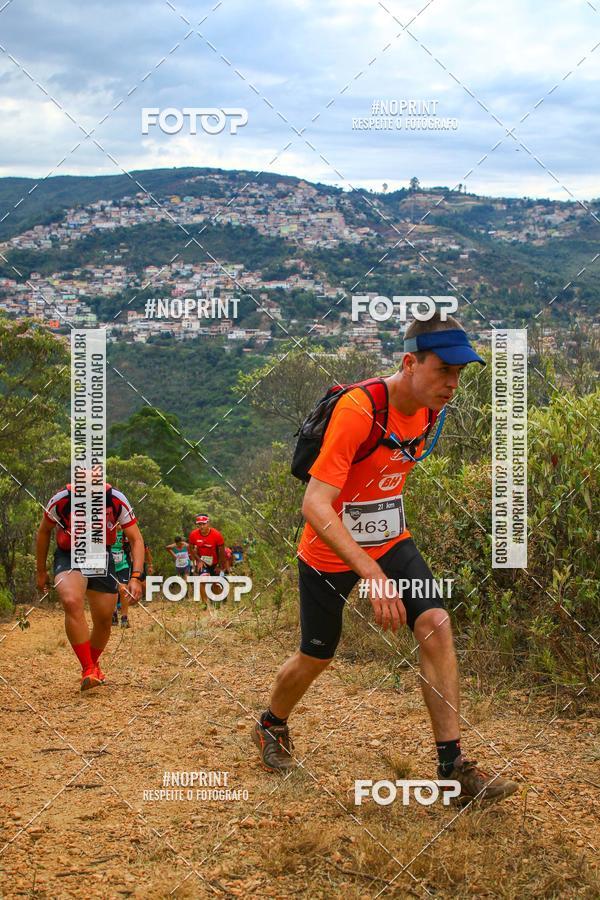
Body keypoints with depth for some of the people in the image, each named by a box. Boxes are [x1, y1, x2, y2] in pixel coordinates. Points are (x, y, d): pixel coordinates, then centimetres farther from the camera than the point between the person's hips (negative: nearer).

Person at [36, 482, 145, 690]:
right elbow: (44, 532, -3)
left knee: (103, 621, 5)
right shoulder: (61, 500, -24)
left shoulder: (117, 500, -23)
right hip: (68, 557, -2)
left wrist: (135, 577, -23)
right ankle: (88, 670, -24)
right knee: (72, 602, -31)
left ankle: (93, 664, 35)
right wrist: (41, 571, 4)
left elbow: (136, 539, -12)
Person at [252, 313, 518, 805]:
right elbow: (314, 505, -35)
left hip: (391, 542, 6)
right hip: (331, 551, -5)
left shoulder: (428, 409, -7)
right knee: (315, 657, 9)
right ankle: (272, 726, 41)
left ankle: (454, 767, -7)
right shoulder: (357, 410, -30)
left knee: (435, 624, -13)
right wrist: (372, 573, -42)